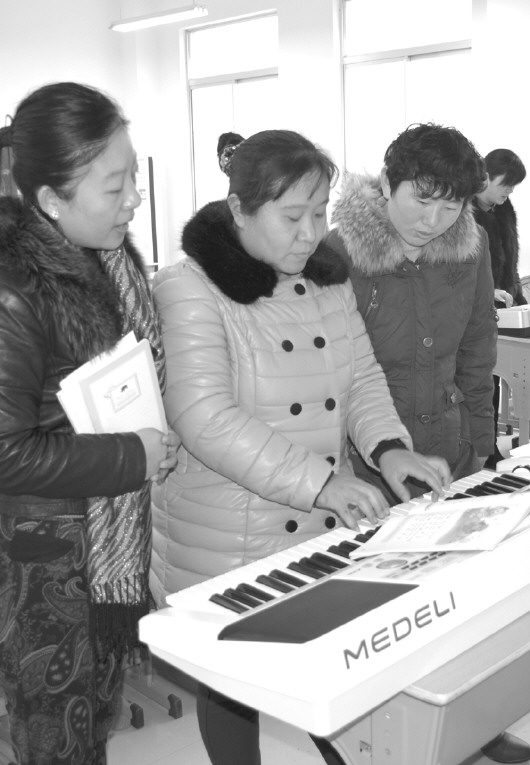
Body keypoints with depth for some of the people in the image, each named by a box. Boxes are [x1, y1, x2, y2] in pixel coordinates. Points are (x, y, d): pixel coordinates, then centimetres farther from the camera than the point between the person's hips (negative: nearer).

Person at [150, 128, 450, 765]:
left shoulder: (327, 278, 6)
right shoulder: (191, 288, -15)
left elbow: (362, 375, 10)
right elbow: (204, 417, -25)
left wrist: (388, 447, -9)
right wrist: (316, 479, -30)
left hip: (324, 533, 5)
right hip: (228, 545, -5)